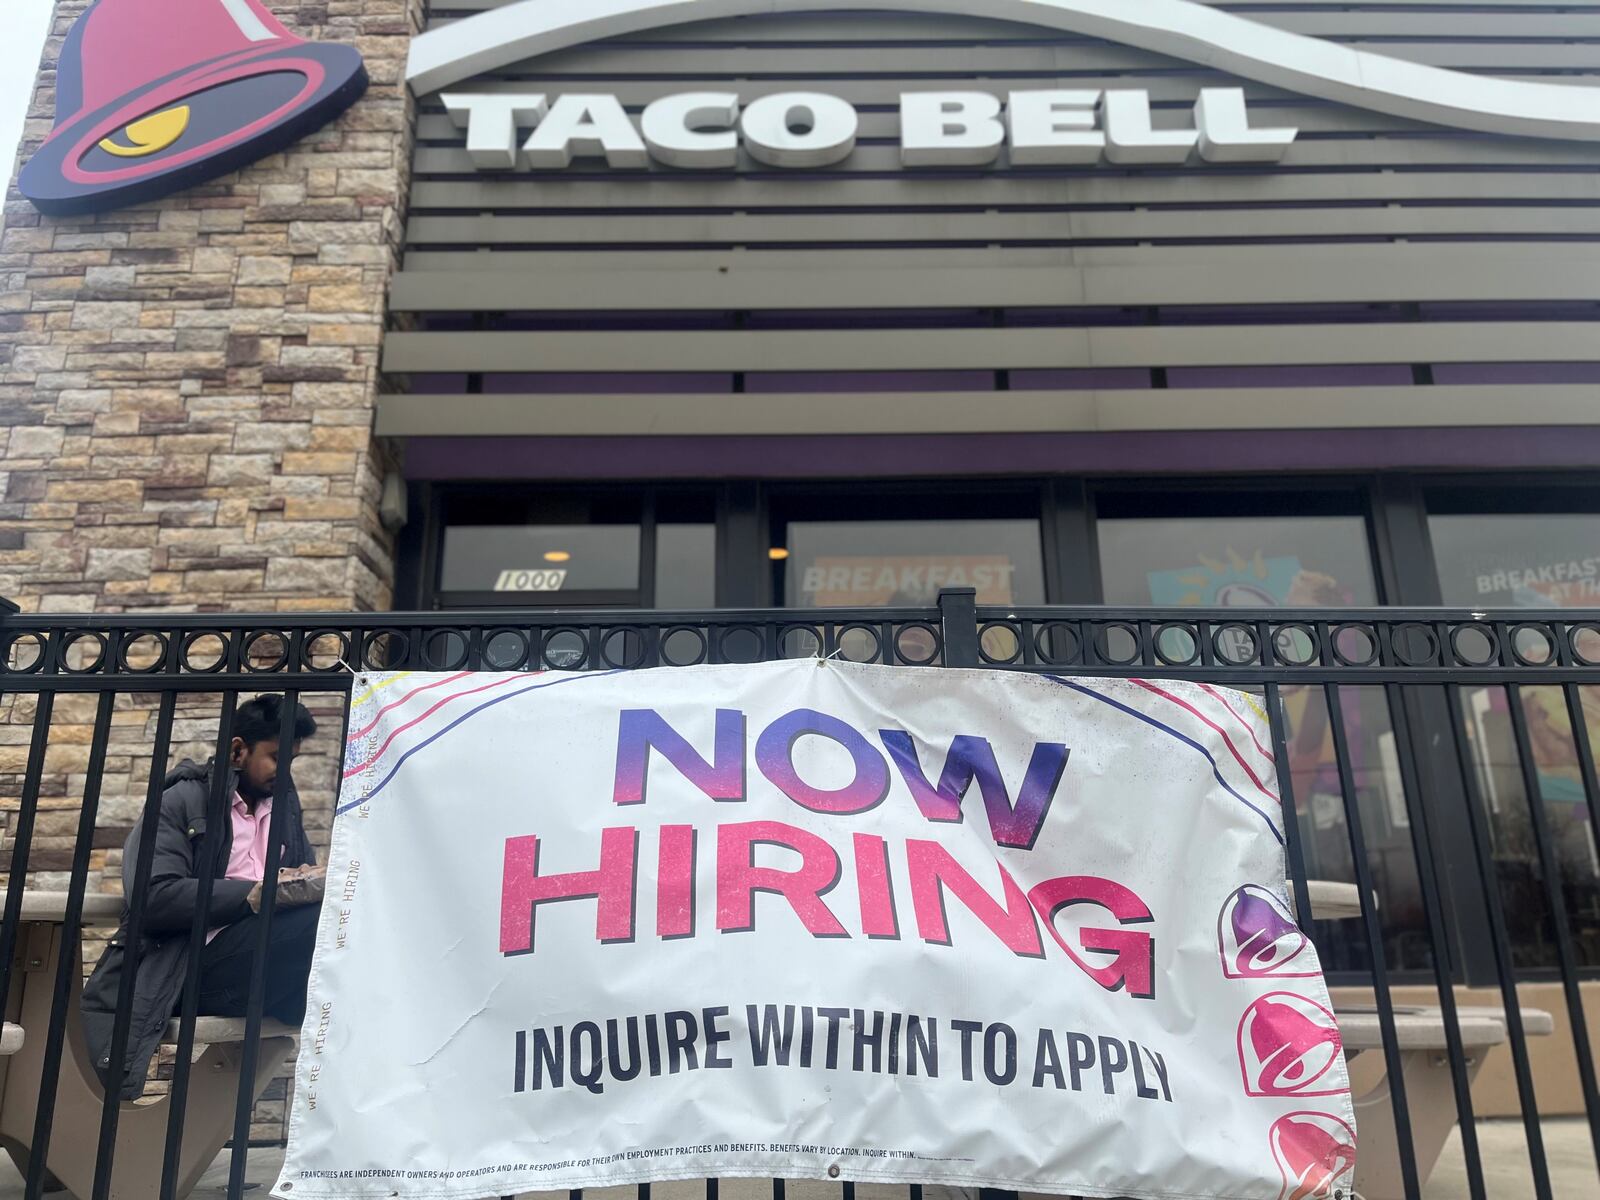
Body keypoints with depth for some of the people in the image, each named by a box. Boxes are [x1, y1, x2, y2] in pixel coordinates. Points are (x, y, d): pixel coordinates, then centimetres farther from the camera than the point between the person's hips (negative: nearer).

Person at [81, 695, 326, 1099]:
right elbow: (153, 898, -11)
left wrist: (307, 882, -3)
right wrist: (253, 894, -18)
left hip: (261, 954, 6)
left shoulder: (285, 803, 20)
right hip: (199, 964, -6)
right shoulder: (183, 800, 2)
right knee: (320, 915, -34)